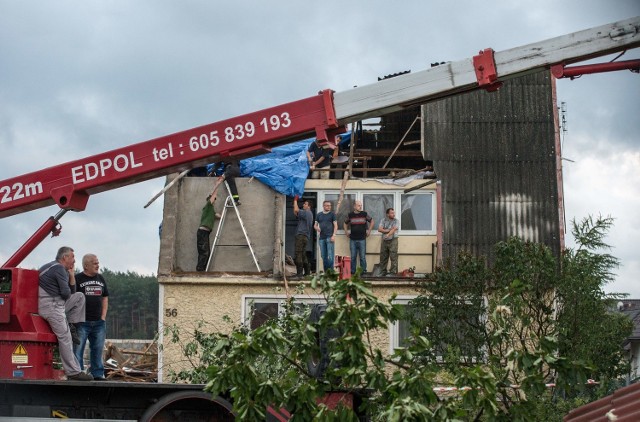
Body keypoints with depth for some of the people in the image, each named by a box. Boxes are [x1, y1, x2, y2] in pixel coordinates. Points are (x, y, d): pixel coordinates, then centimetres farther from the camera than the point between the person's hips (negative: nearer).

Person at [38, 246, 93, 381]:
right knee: (65, 338, -11)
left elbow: (72, 291, 20)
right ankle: (73, 372, -9)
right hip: (51, 306, -10)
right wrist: (69, 294, 7)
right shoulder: (59, 268, -11)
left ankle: (72, 327, 4)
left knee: (80, 296, 13)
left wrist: (71, 274, 10)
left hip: (58, 304, 10)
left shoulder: (61, 269, 21)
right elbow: (65, 293, -16)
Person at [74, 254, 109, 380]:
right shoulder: (77, 279, -3)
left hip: (98, 322, 6)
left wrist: (103, 316, 9)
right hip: (82, 322, -6)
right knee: (78, 349, -5)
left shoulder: (101, 279, 15)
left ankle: (98, 374, 16)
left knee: (97, 349, 9)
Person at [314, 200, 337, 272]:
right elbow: (315, 225, 20)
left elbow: (335, 225, 1)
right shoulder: (319, 215, 15)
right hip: (321, 238, 4)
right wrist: (317, 228, -5)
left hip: (329, 237, -4)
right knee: (323, 256, 6)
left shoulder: (332, 214, 5)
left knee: (330, 255, -10)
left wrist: (333, 235, -11)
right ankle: (325, 271, 11)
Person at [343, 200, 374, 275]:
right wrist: (346, 231, 13)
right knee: (353, 256, 5)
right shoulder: (350, 215, 5)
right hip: (353, 239, 1)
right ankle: (352, 271, 11)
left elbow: (371, 221, 15)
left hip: (362, 239, -1)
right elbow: (345, 223, 22)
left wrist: (369, 231, 8)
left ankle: (363, 271, 7)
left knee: (363, 256, 0)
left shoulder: (364, 214, 3)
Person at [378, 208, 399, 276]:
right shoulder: (383, 220, 8)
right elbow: (379, 229, -3)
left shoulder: (396, 220, 0)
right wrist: (388, 230, -12)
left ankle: (393, 272, -4)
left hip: (393, 240, -3)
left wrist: (388, 235, -28)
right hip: (384, 241, 3)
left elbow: (394, 229, -14)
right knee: (383, 257, 6)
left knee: (393, 257, -7)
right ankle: (383, 272, 15)